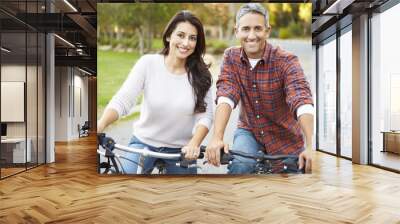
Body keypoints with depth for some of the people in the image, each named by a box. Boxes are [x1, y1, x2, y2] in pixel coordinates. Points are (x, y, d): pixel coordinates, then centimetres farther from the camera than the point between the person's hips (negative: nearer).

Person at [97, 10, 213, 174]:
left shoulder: (200, 75, -8)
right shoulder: (148, 63, -11)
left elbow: (205, 115, -11)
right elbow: (122, 100, -17)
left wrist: (194, 144, -29)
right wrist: (99, 126, -34)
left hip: (181, 150, 2)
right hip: (144, 143, -1)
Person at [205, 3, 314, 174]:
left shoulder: (286, 61, -18)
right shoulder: (231, 57, -9)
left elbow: (302, 102, -31)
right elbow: (225, 97, -21)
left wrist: (310, 147, -45)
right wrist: (217, 138, -36)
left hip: (284, 136, 0)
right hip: (248, 130, 1)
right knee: (240, 166, -26)